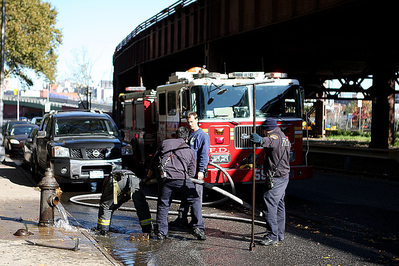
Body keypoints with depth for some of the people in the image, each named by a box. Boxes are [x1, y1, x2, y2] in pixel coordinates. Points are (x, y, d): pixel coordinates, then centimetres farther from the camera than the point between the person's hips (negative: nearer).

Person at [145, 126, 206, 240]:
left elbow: (154, 161, 25)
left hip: (165, 177, 1)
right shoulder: (190, 151, 21)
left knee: (163, 205, 13)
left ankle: (161, 232, 13)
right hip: (182, 178, -1)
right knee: (195, 201, 11)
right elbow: (191, 173, 21)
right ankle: (198, 228, 2)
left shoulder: (165, 143, 22)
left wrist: (148, 177, 35)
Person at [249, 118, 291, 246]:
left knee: (270, 206, -10)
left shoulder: (275, 136, -15)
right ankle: (280, 234, 26)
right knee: (279, 205, 17)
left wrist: (261, 140, -60)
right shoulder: (284, 138, 17)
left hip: (275, 177, -11)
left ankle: (273, 236, -11)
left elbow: (271, 141, -41)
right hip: (284, 175, 11)